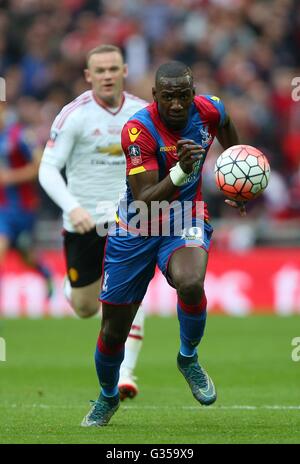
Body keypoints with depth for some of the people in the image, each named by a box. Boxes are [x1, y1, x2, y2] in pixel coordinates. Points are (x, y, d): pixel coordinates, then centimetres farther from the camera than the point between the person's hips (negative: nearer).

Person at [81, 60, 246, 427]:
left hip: (186, 220, 1)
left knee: (190, 283, -34)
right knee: (113, 329, 7)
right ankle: (107, 398, 38)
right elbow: (144, 202, -30)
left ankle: (189, 358, -4)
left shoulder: (210, 110, -13)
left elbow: (226, 127, 16)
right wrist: (180, 172, -45)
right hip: (137, 228, -1)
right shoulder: (138, 130, -25)